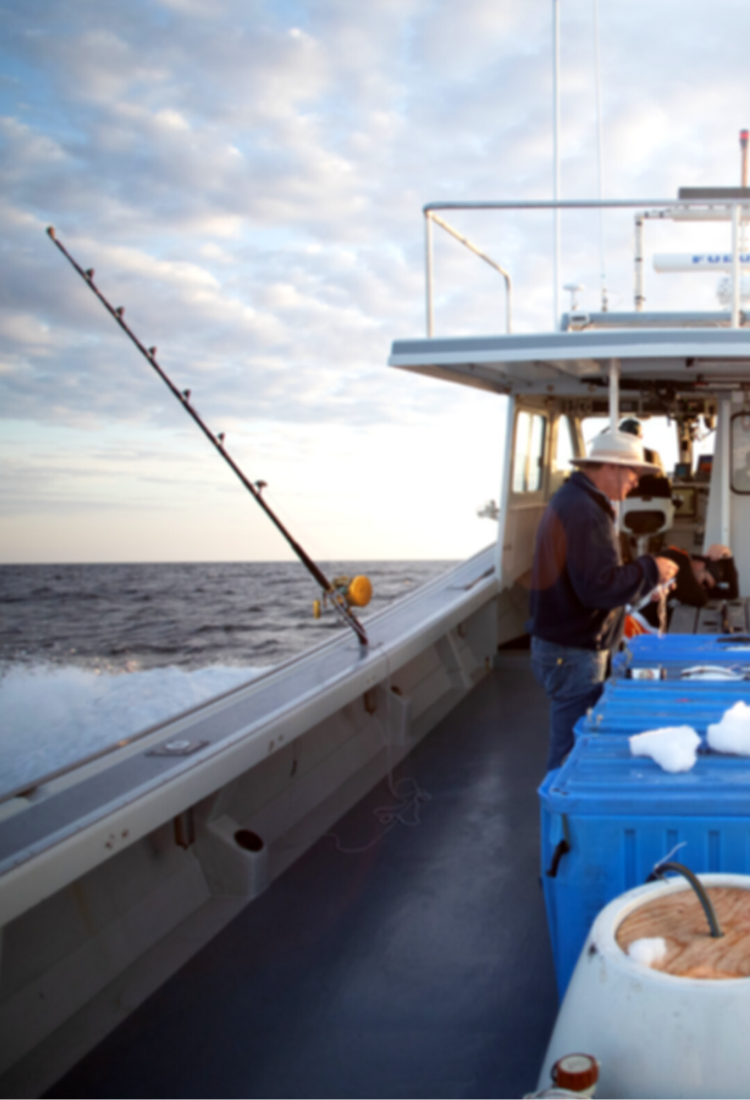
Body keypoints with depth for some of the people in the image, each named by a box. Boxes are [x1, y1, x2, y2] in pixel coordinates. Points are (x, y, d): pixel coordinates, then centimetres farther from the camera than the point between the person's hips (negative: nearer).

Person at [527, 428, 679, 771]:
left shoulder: (570, 500, 14)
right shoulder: (585, 512, -21)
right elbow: (599, 586, -26)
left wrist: (645, 575, 14)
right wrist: (650, 570, -13)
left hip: (559, 644, 11)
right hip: (573, 652, -11)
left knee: (570, 743, 18)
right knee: (573, 749, -2)